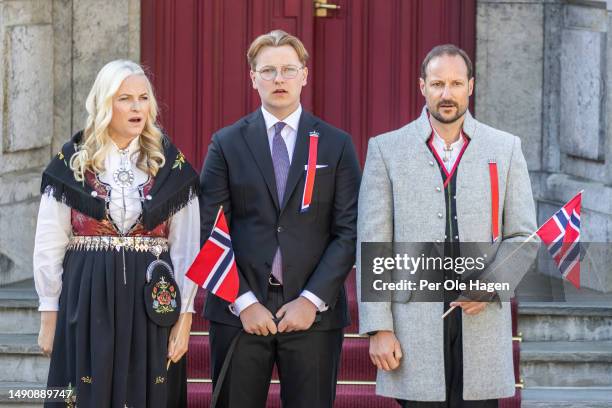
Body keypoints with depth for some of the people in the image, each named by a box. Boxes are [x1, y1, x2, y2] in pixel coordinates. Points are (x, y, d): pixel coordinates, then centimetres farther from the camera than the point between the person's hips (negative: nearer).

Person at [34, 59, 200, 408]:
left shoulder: (171, 167, 3)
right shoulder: (72, 163, 1)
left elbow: (186, 247, 2)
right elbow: (49, 247, 4)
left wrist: (184, 315, -3)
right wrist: (49, 314, 2)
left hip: (151, 302, 1)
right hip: (87, 301, 0)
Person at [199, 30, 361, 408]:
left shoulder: (337, 145, 6)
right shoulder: (227, 144, 6)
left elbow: (349, 231, 0)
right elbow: (211, 232, 1)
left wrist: (312, 299, -9)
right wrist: (242, 301, -8)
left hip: (314, 311, 0)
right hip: (239, 311, 0)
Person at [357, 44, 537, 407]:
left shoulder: (506, 148, 10)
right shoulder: (386, 149, 5)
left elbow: (523, 235, 10)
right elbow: (373, 246, 2)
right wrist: (378, 328, -5)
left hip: (483, 320, 1)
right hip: (414, 323, -1)